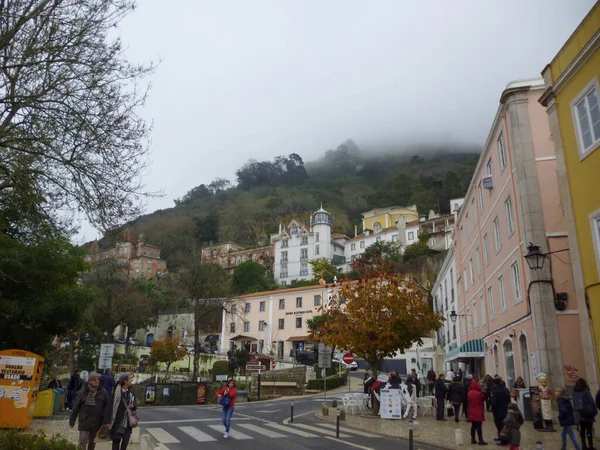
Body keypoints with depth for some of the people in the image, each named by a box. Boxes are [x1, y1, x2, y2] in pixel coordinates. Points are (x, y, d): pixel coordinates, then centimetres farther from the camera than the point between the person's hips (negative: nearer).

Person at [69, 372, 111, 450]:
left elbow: (107, 407, -3)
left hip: (96, 422, 1)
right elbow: (76, 407, 0)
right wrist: (72, 420, 3)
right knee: (82, 441, -5)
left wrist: (106, 421, -8)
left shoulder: (103, 393, -5)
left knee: (92, 441, 14)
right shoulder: (83, 392, -6)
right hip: (84, 421, -1)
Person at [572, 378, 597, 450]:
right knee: (589, 430, -1)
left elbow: (574, 404, 6)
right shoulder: (585, 391, -10)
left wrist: (577, 411, 9)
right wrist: (595, 411, -1)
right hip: (588, 414, -5)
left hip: (580, 414, 5)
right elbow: (592, 402, -10)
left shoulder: (574, 392, 6)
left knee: (582, 430, 10)